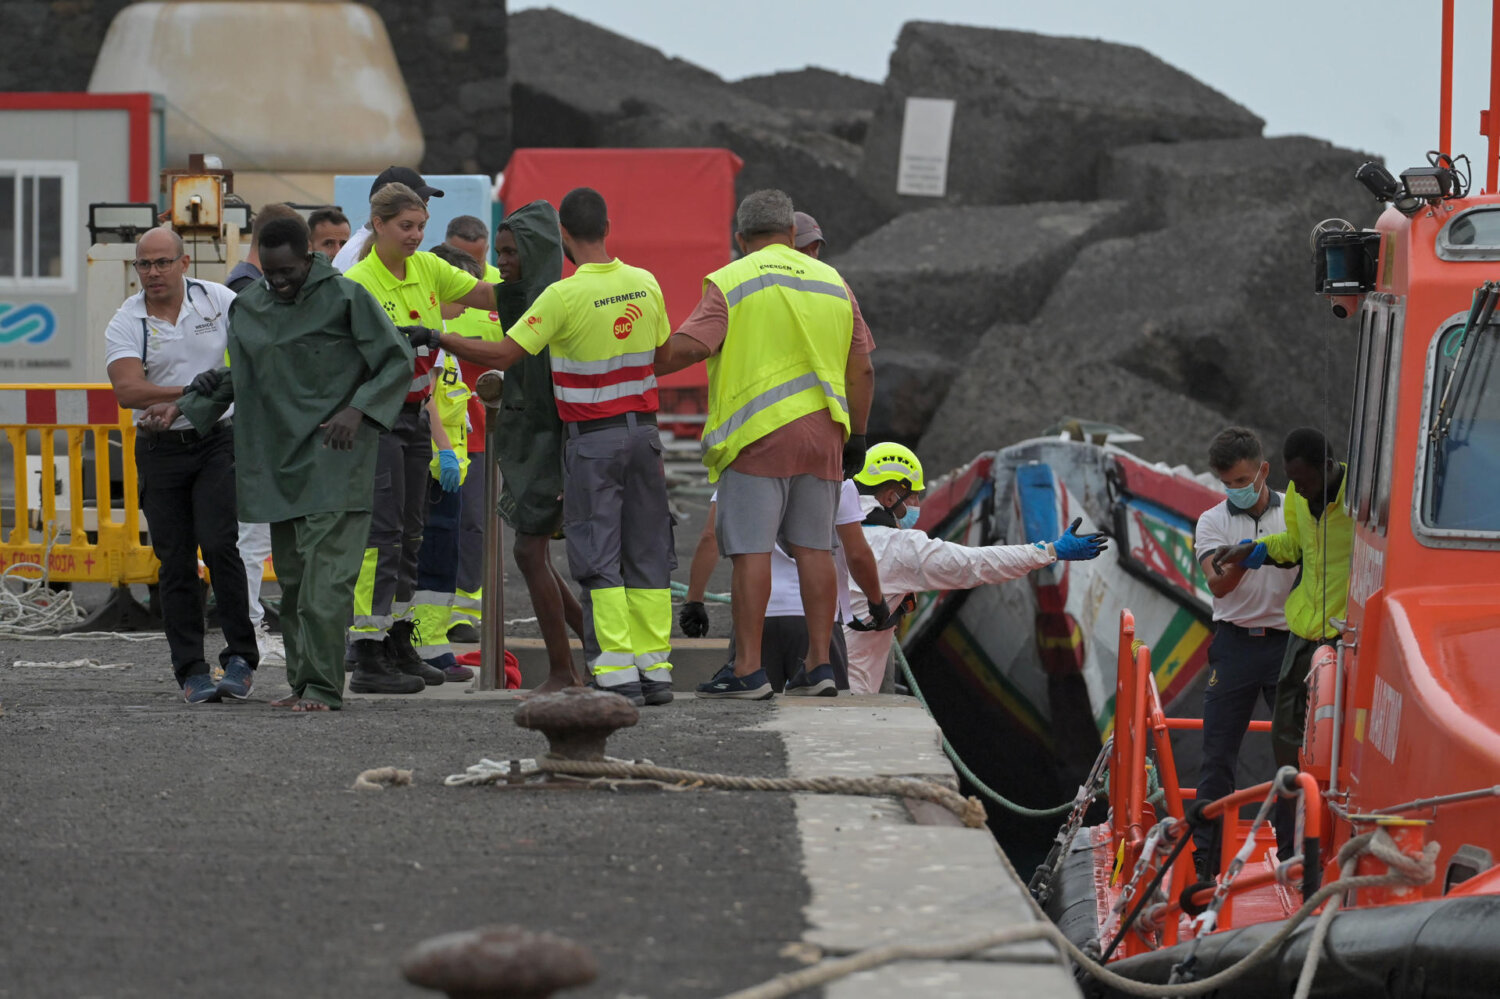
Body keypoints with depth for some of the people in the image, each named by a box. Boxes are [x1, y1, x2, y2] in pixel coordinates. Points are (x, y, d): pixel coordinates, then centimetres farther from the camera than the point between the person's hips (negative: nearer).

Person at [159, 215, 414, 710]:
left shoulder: (344, 298, -4)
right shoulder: (247, 308, 14)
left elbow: (397, 361, -2)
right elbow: (231, 379, 26)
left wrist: (357, 409, -14)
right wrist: (182, 409, 11)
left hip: (334, 463, -6)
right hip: (278, 463, 6)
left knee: (326, 576, -13)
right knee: (292, 580, 6)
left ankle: (322, 685, -14)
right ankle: (301, 680, 12)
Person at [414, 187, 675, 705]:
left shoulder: (565, 295, -15)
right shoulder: (645, 284, 2)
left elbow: (503, 355, -15)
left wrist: (439, 339, -4)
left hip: (593, 438, -5)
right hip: (643, 428, 5)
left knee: (598, 556, -2)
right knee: (646, 552, 9)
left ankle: (616, 672, -8)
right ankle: (655, 669, 9)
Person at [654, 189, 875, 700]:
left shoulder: (730, 283, -3)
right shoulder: (832, 283, 13)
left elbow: (683, 349, -12)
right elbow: (861, 370, 14)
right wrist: (856, 436, 21)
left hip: (758, 433, -5)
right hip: (821, 430, 5)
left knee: (752, 550, -5)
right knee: (814, 547, 9)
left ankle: (748, 670, -8)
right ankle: (820, 663, 9)